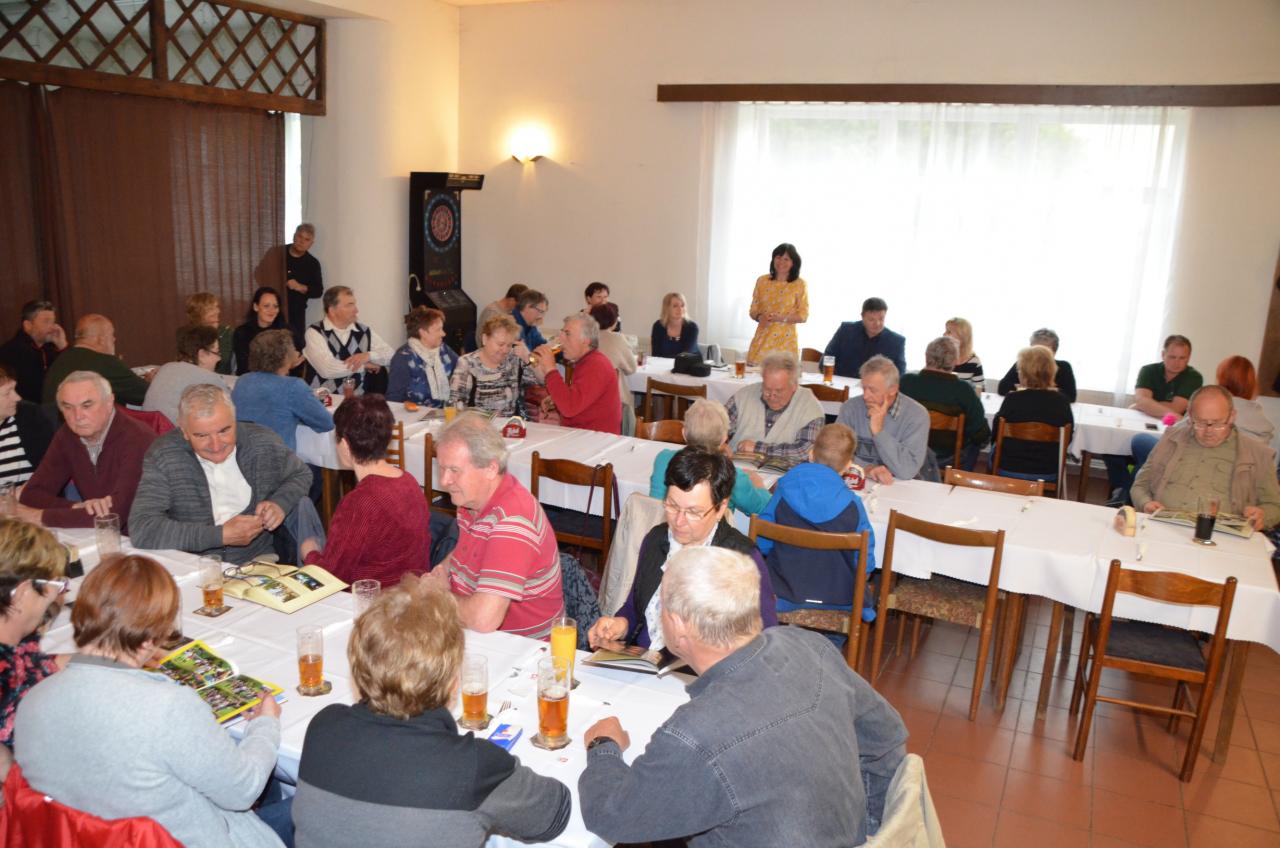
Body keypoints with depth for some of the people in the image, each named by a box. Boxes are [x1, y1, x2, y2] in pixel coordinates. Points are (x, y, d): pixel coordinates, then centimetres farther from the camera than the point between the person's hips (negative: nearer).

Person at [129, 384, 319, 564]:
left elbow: (300, 475, 12)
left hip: (262, 560, 4)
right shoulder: (162, 457, -13)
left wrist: (280, 503, -9)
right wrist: (221, 535, -23)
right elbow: (141, 530, -20)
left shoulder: (262, 441, -6)